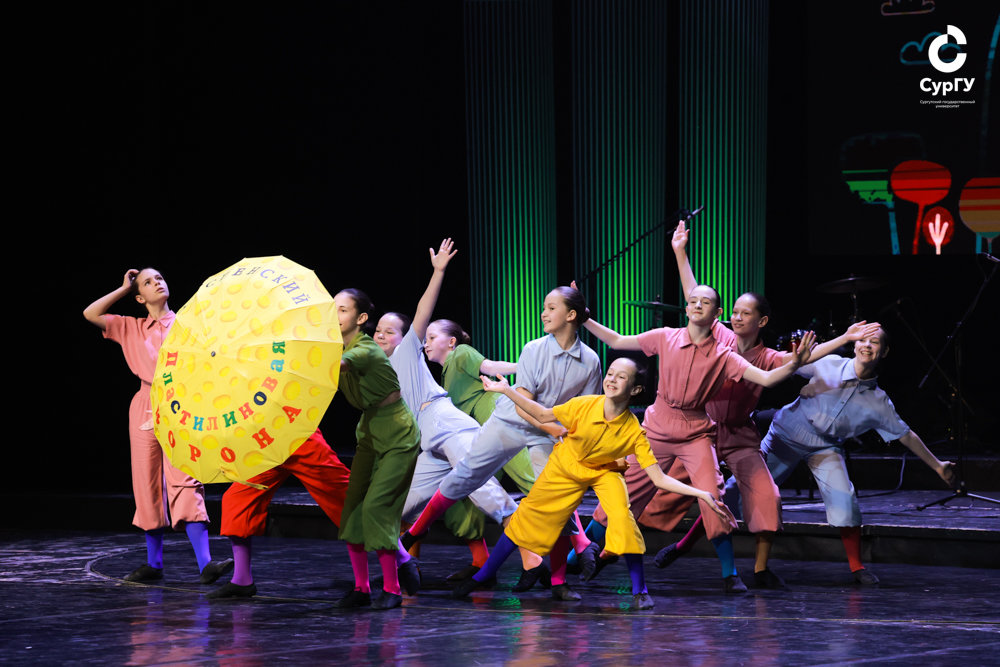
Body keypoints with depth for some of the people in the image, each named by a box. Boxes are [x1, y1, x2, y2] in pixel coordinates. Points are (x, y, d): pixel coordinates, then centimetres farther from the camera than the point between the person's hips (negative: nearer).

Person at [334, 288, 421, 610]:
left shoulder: (367, 351, -24)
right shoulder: (339, 347, 3)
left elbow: (336, 364, -41)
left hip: (398, 439, -8)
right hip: (369, 435, 8)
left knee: (376, 506, -16)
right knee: (352, 505, -2)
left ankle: (391, 589, -6)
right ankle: (361, 587, 6)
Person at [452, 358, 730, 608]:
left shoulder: (634, 432, -30)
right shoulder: (583, 406, -29)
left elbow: (659, 479, -29)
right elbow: (544, 415, -11)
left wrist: (701, 494, -40)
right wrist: (506, 391, -17)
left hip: (604, 472, -1)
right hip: (566, 466, 1)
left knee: (622, 516, -27)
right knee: (528, 518, 4)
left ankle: (639, 590, -12)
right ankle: (483, 575, 23)